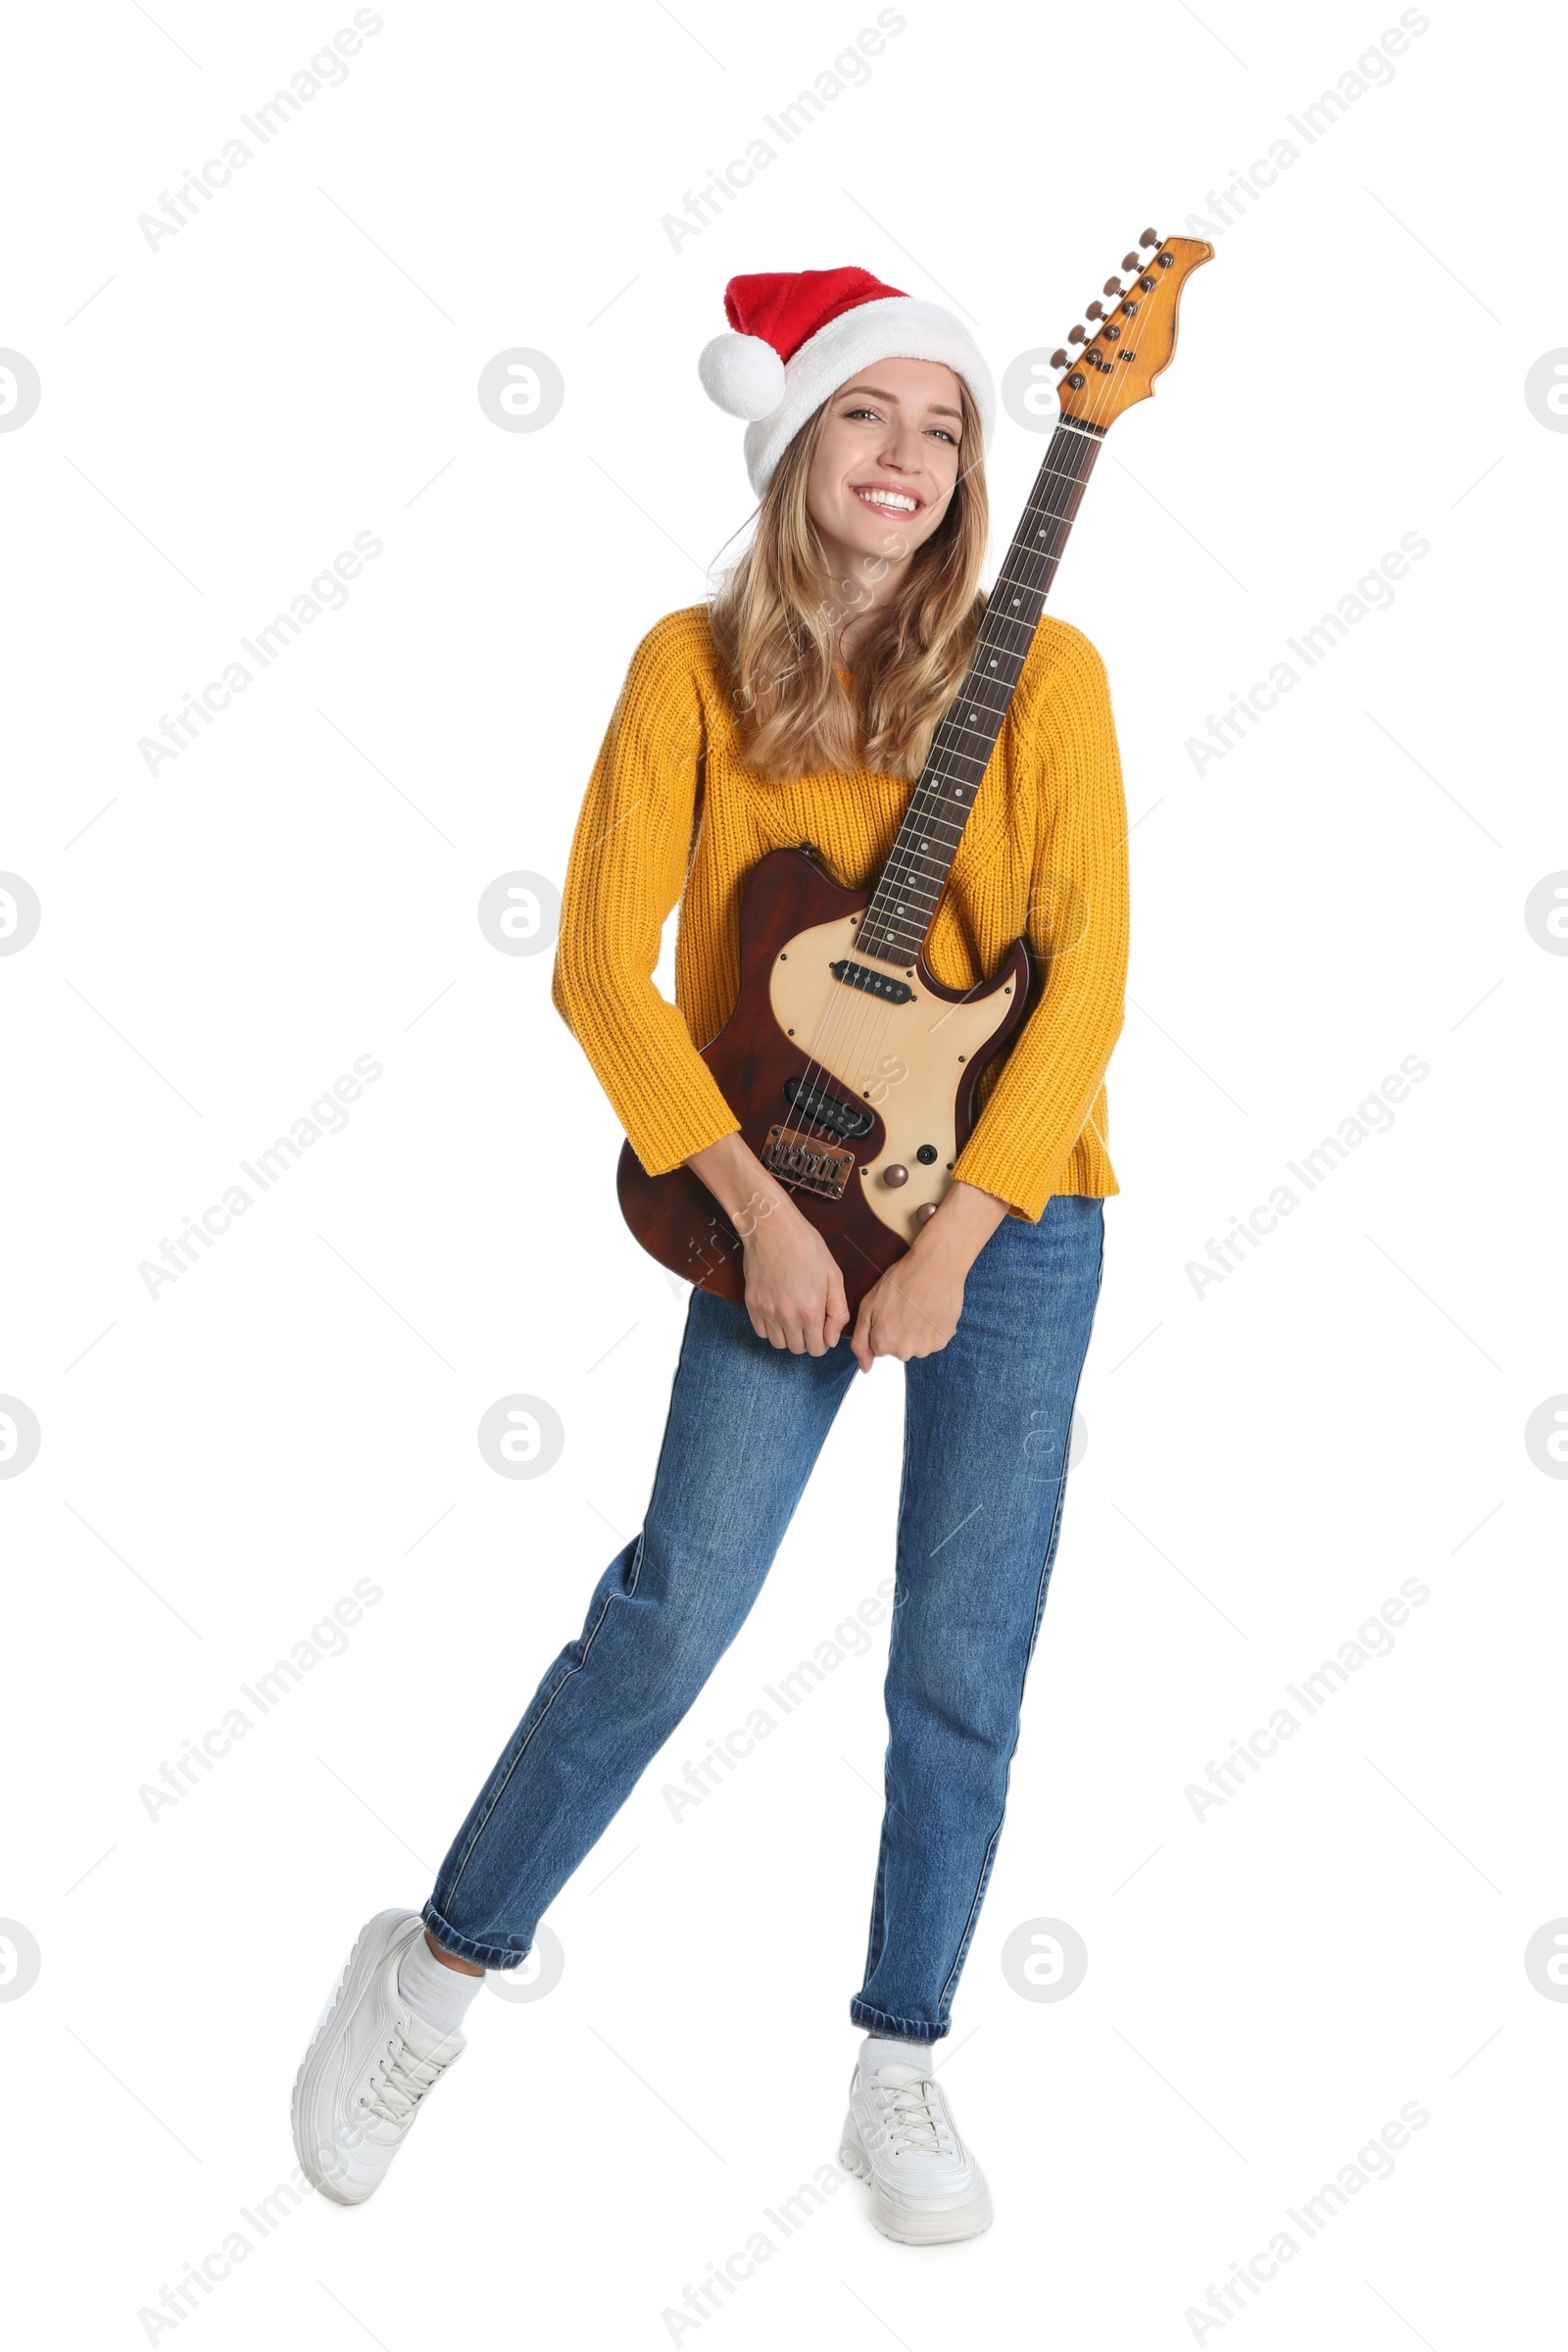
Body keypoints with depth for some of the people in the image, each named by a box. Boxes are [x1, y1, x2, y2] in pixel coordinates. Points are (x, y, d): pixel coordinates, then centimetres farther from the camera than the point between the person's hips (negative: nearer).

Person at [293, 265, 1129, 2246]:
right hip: (786, 1209, 0)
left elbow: (1085, 974, -9)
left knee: (963, 1669, 5)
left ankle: (900, 2071, 24)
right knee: (672, 1608, -5)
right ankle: (432, 1976, 17)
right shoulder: (697, 665, -2)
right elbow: (602, 961, -7)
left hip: (1011, 1214, 1)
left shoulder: (1038, 673, -3)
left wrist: (950, 1243, -15)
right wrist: (760, 1209, -14)